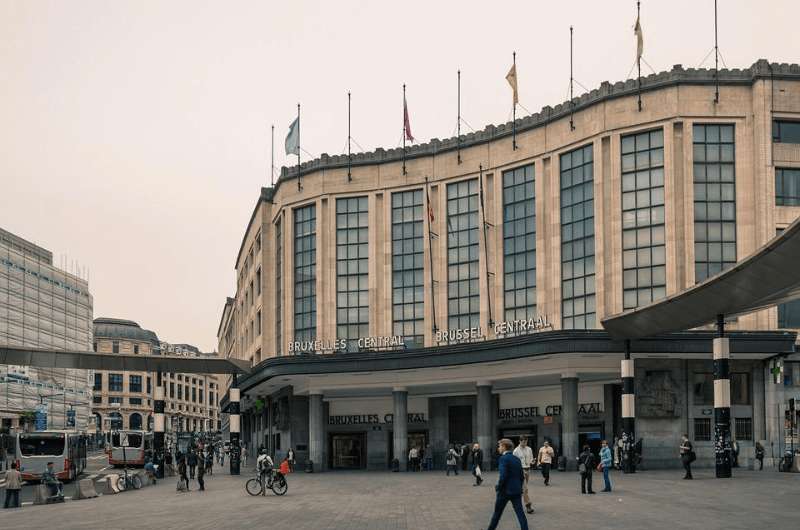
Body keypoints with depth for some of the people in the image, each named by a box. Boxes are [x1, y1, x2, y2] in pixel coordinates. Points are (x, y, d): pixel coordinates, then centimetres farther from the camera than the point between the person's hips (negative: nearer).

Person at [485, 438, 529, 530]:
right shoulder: (517, 459, 9)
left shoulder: (503, 459, -13)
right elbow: (522, 477, 12)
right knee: (520, 513, 1)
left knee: (497, 512, 11)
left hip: (505, 491, -6)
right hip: (516, 491, 6)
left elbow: (503, 476, -22)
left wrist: (498, 487, -9)